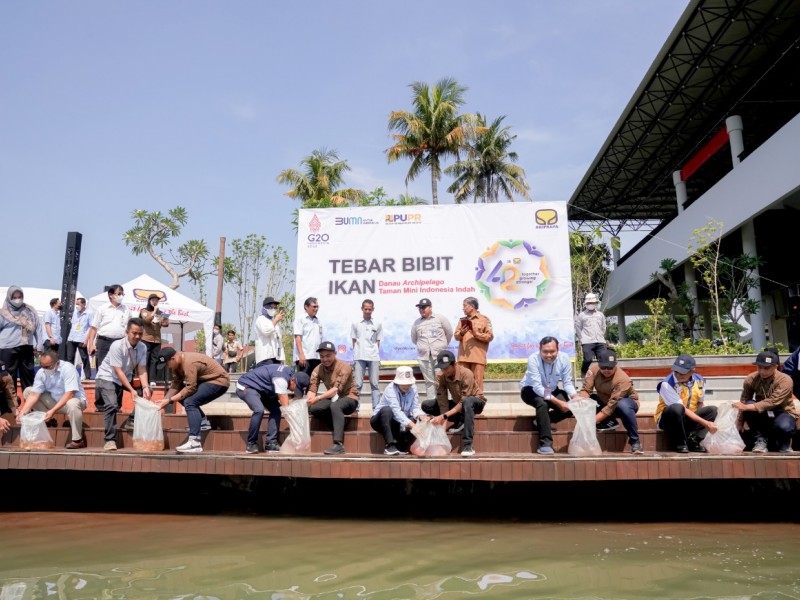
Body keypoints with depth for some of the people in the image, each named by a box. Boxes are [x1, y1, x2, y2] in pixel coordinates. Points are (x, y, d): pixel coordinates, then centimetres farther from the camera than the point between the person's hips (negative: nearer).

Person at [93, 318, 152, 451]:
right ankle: (110, 440, -16)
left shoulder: (142, 347, -12)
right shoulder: (117, 346, -26)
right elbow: (118, 372, -27)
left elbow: (142, 370, -12)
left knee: (147, 391, -12)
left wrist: (145, 387, -29)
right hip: (107, 378, -5)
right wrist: (132, 390, -32)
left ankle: (132, 421, 3)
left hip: (127, 378, 6)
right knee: (112, 405, -24)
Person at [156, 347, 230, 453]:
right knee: (181, 394, 7)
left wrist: (169, 400, -23)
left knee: (190, 402, -25)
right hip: (205, 381, 10)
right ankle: (201, 421, 16)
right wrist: (164, 399, -12)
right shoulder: (177, 362, 1)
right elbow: (176, 383, -1)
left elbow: (190, 388, -27)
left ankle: (195, 443, -30)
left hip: (219, 381, -10)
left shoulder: (189, 363, -27)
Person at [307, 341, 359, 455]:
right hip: (332, 399, 6)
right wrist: (308, 401, -35)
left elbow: (336, 389, -29)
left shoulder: (344, 367, -19)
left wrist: (318, 398, -41)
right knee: (313, 408, -22)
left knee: (335, 406, -38)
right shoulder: (318, 369, -3)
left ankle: (338, 445, -38)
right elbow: (312, 389, -12)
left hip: (349, 398, -5)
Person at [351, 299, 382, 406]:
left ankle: (376, 407, 7)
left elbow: (378, 341, 10)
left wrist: (374, 352, 0)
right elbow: (354, 341, 8)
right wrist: (358, 352, 0)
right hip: (359, 357, -1)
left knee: (374, 383, 3)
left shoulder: (377, 324, 7)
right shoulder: (355, 324, 5)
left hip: (374, 358, 1)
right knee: (358, 384, -1)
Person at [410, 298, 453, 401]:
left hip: (439, 355, -2)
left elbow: (449, 333, 9)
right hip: (424, 357, 2)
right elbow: (414, 339, 22)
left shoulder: (440, 318, 3)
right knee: (429, 381, 4)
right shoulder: (416, 323, 10)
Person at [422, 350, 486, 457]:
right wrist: (443, 425, -33)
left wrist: (443, 416, -41)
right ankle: (459, 422, -3)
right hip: (458, 403, 5)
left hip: (476, 402, -5)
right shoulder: (440, 377, -19)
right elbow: (442, 403, -21)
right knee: (426, 405, -11)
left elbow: (463, 402, -34)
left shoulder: (466, 374, -32)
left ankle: (468, 445, -38)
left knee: (467, 402, -42)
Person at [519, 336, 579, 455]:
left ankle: (541, 421, 5)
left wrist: (575, 396, -33)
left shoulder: (564, 358, -19)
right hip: (531, 390, -4)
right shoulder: (533, 359, -30)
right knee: (542, 404, -35)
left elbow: (567, 383, -13)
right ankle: (545, 444, -29)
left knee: (570, 407, -19)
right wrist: (557, 402, -40)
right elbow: (537, 387, -33)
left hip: (552, 391, 5)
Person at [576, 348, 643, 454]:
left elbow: (612, 405, -37)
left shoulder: (623, 379, -33)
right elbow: (586, 390, -23)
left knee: (623, 406, -42)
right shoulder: (593, 370, -21)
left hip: (626, 401, -4)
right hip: (603, 401, 5)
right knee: (580, 401, -22)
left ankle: (635, 441, -24)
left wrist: (593, 421, -42)